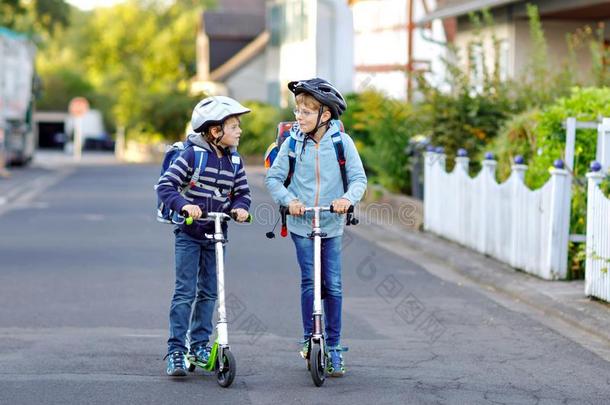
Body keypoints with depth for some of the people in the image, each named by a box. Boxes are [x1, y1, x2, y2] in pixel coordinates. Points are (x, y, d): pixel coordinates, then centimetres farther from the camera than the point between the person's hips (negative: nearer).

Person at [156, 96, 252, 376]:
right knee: (185, 292, -7)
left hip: (216, 235, 5)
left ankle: (200, 343, 23)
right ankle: (175, 350, -5)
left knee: (208, 292, 11)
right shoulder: (192, 155, -13)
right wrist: (183, 204, -32)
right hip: (189, 233, -5)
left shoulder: (234, 161, 3)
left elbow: (242, 191, 10)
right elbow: (165, 185, -16)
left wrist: (240, 207, -12)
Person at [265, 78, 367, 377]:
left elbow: (359, 178, -3)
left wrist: (348, 198, -22)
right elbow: (273, 177, 3)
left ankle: (333, 346, 11)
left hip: (331, 225, 0)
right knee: (309, 282, -3)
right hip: (301, 224, 0)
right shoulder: (293, 142, -3)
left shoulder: (342, 142, -5)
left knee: (333, 285, 2)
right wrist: (288, 200, -14)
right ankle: (309, 340, 11)